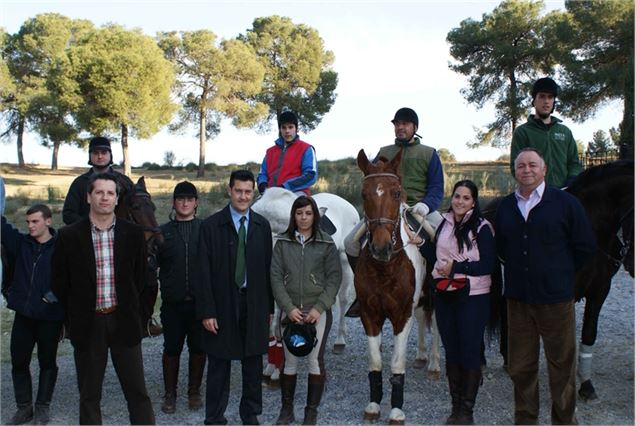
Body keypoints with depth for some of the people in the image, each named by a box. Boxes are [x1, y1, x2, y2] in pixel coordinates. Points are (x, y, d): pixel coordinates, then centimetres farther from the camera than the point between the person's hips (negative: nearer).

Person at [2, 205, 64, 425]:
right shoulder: (21, 243, 5)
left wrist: (58, 294, -18)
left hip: (50, 316, -4)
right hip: (23, 314, 4)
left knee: (47, 362, 10)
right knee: (18, 361, 11)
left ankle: (42, 407, 24)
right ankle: (24, 407, 26)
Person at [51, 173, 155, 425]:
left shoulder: (133, 234, -1)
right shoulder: (69, 236, -4)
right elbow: (60, 282, 5)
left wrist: (127, 307, 10)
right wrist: (77, 315, 7)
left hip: (123, 321, 0)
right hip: (87, 324, 0)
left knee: (137, 392, 4)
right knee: (89, 394, 11)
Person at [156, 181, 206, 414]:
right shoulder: (163, 232, 5)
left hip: (200, 302, 0)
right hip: (172, 303, 0)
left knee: (198, 348, 9)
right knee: (171, 349, 6)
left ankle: (194, 391, 25)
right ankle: (170, 393, 21)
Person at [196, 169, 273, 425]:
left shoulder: (262, 226, 6)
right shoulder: (211, 226, -4)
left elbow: (268, 268, 6)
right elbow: (204, 272, -6)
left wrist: (269, 307, 5)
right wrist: (206, 311, -11)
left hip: (255, 304, 3)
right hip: (222, 305, -3)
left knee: (253, 363, 11)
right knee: (219, 364, 6)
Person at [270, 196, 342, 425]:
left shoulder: (327, 244, 0)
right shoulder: (282, 243, 2)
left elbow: (334, 278, -3)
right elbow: (276, 277, -2)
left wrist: (319, 308, -13)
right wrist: (289, 307, -12)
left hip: (318, 311, -1)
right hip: (290, 310, 1)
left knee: (316, 360, 3)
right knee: (289, 361, 9)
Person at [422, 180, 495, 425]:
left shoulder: (482, 228, -8)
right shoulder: (443, 224, 9)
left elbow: (488, 265, -14)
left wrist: (456, 267, -17)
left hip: (473, 297, -5)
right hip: (444, 295, 5)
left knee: (470, 352, 3)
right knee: (451, 351, 12)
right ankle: (455, 406, 24)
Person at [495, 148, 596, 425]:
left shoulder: (566, 203, -3)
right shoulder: (505, 207, 8)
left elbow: (585, 246, -1)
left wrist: (560, 273, 1)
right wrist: (516, 269, 4)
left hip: (555, 298, -3)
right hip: (517, 297, 3)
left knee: (561, 364, 8)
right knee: (520, 367, 11)